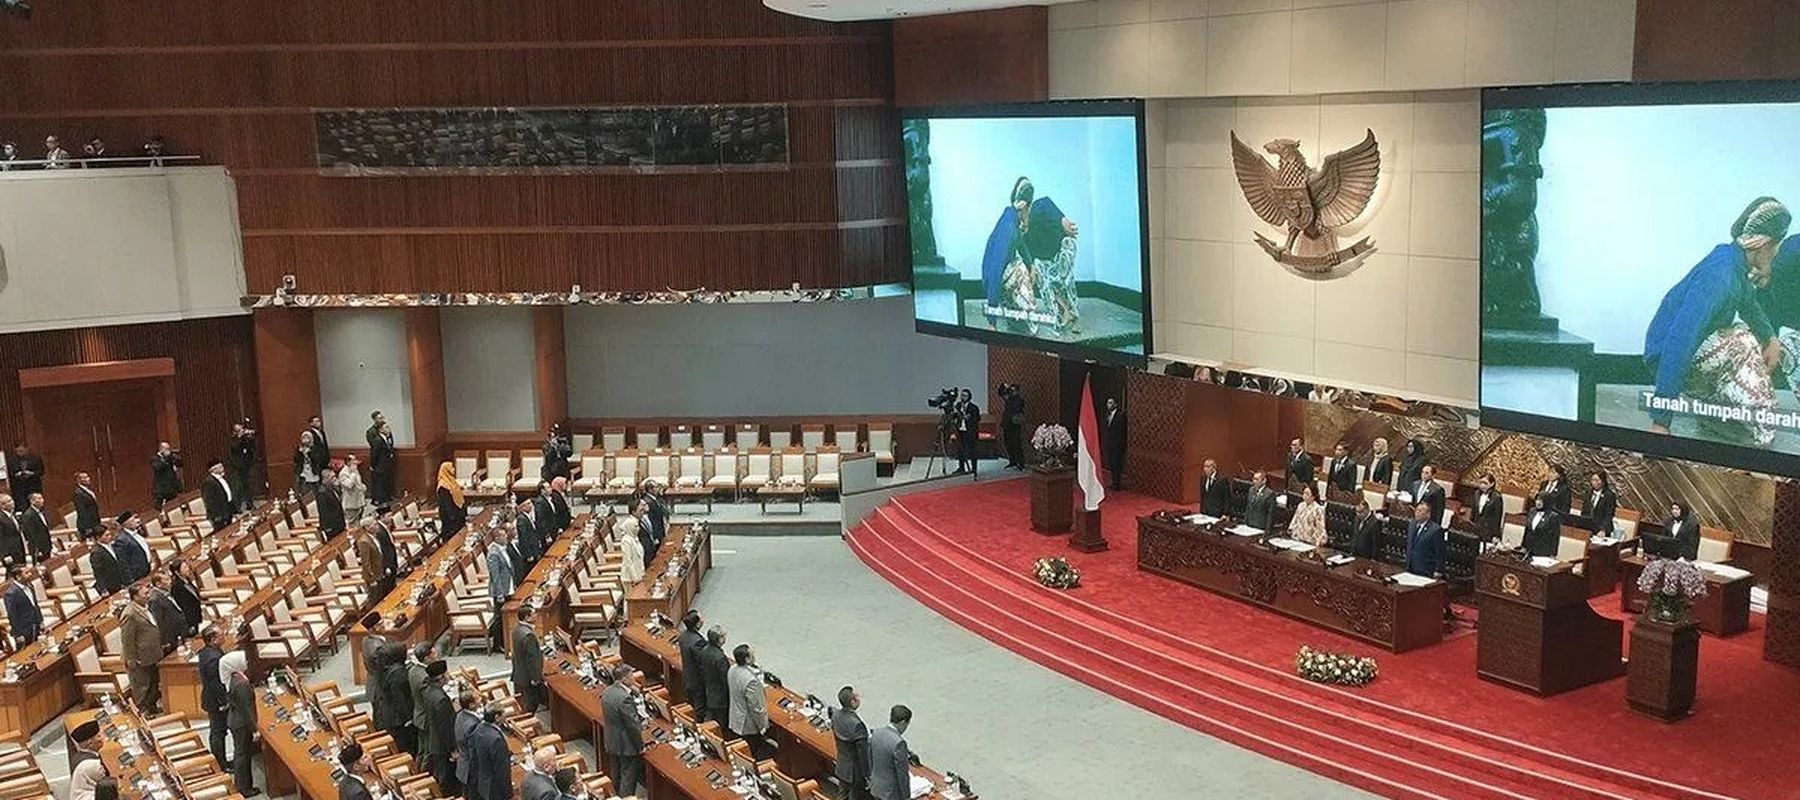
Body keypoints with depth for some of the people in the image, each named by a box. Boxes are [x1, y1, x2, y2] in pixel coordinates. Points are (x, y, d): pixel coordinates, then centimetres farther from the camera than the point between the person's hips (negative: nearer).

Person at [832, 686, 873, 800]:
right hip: (856, 774, -7)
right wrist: (868, 777, -14)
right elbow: (863, 753, -25)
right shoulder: (856, 725, -34)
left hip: (842, 769, 7)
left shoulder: (836, 715, -9)